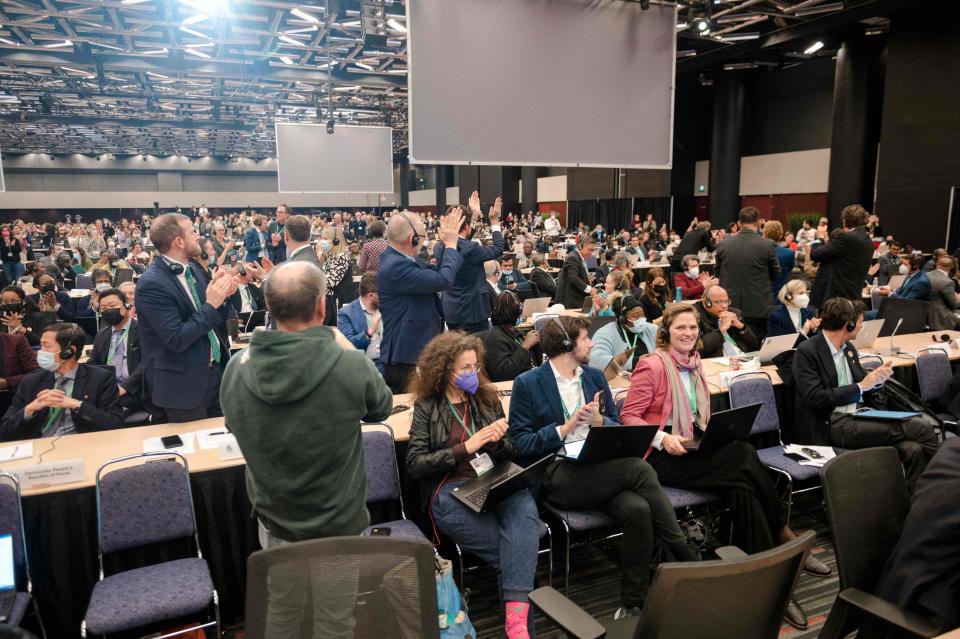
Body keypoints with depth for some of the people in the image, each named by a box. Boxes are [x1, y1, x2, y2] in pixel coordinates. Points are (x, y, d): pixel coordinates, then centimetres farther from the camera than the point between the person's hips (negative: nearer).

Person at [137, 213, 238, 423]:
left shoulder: (192, 270, 6)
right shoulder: (152, 283, -18)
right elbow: (176, 340, -22)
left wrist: (223, 294, -6)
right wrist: (211, 305, -21)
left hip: (216, 370, 7)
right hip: (185, 384, -7)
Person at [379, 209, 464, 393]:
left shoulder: (394, 257, 7)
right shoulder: (396, 266, -25)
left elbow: (434, 274, 14)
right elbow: (443, 280, -28)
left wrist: (447, 243, 6)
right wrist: (451, 244, -14)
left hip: (412, 349, 10)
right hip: (406, 356, -10)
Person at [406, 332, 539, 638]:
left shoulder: (487, 398, 15)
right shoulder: (427, 406, 4)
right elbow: (415, 465, -4)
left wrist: (498, 441, -8)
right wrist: (466, 447, -14)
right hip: (450, 493, -2)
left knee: (525, 508, -34)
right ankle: (519, 608, -7)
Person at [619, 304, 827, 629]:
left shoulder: (694, 363, 14)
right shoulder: (652, 365, -10)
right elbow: (628, 416, -11)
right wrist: (664, 438, -23)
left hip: (695, 448, 7)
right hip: (662, 456, -7)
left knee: (742, 486, -24)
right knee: (745, 460, -26)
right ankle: (785, 539, -12)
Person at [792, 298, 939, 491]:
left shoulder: (848, 348, 16)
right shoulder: (807, 352, -9)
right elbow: (815, 397, -18)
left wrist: (876, 379, 0)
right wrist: (860, 386, -12)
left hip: (859, 417, 8)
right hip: (834, 425, -7)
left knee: (913, 449, -20)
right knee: (922, 429, -17)